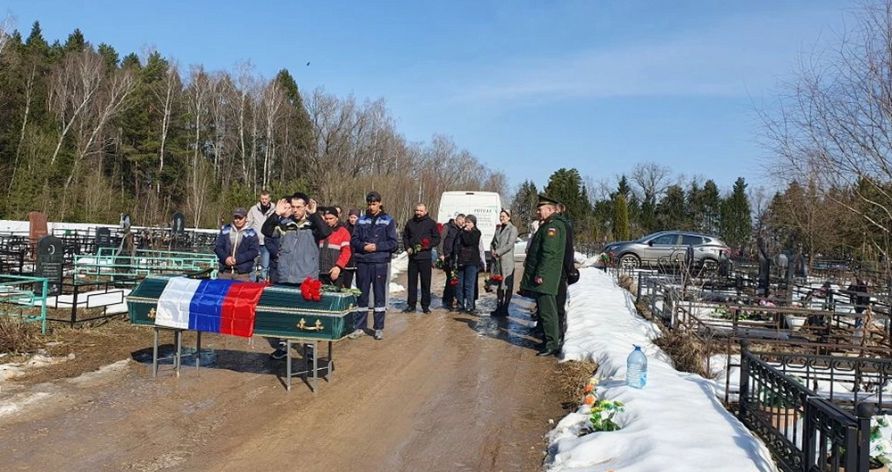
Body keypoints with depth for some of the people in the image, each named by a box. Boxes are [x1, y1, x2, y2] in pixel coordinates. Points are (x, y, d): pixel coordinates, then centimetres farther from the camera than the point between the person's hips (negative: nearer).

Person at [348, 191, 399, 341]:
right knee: (361, 295, 7)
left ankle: (379, 328, 13)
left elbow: (394, 243, -2)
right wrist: (363, 246, -11)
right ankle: (359, 327, 16)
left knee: (380, 295, 4)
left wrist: (376, 247, -13)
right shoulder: (361, 221, 9)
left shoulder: (388, 221, 2)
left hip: (380, 263, -2)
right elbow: (353, 240, 8)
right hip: (362, 262, 2)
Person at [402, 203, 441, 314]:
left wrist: (427, 246, -13)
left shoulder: (431, 223, 1)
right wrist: (407, 247, 2)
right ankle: (411, 305, 11)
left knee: (426, 282, 1)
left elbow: (437, 238, 1)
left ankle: (425, 306, 8)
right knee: (412, 281, 5)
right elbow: (405, 236, 19)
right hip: (412, 256, 3)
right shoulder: (410, 223, 10)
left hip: (425, 256, -3)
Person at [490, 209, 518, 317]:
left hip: (507, 261, -7)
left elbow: (510, 244, -13)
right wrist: (493, 251, -1)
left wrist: (498, 252, -13)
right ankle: (499, 308, 17)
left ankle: (504, 309, 1)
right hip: (497, 260, 7)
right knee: (499, 285, 10)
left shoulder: (512, 229, -4)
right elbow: (493, 242, 19)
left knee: (507, 285, -2)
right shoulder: (498, 228, 17)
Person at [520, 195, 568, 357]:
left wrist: (540, 274, -23)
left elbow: (549, 253, -23)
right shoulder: (547, 226, 19)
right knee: (544, 310, 16)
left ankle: (552, 345, -4)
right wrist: (534, 274, 24)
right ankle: (550, 340, 24)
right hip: (541, 276, 11)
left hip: (545, 278, -11)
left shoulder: (552, 226, -15)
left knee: (547, 311, -8)